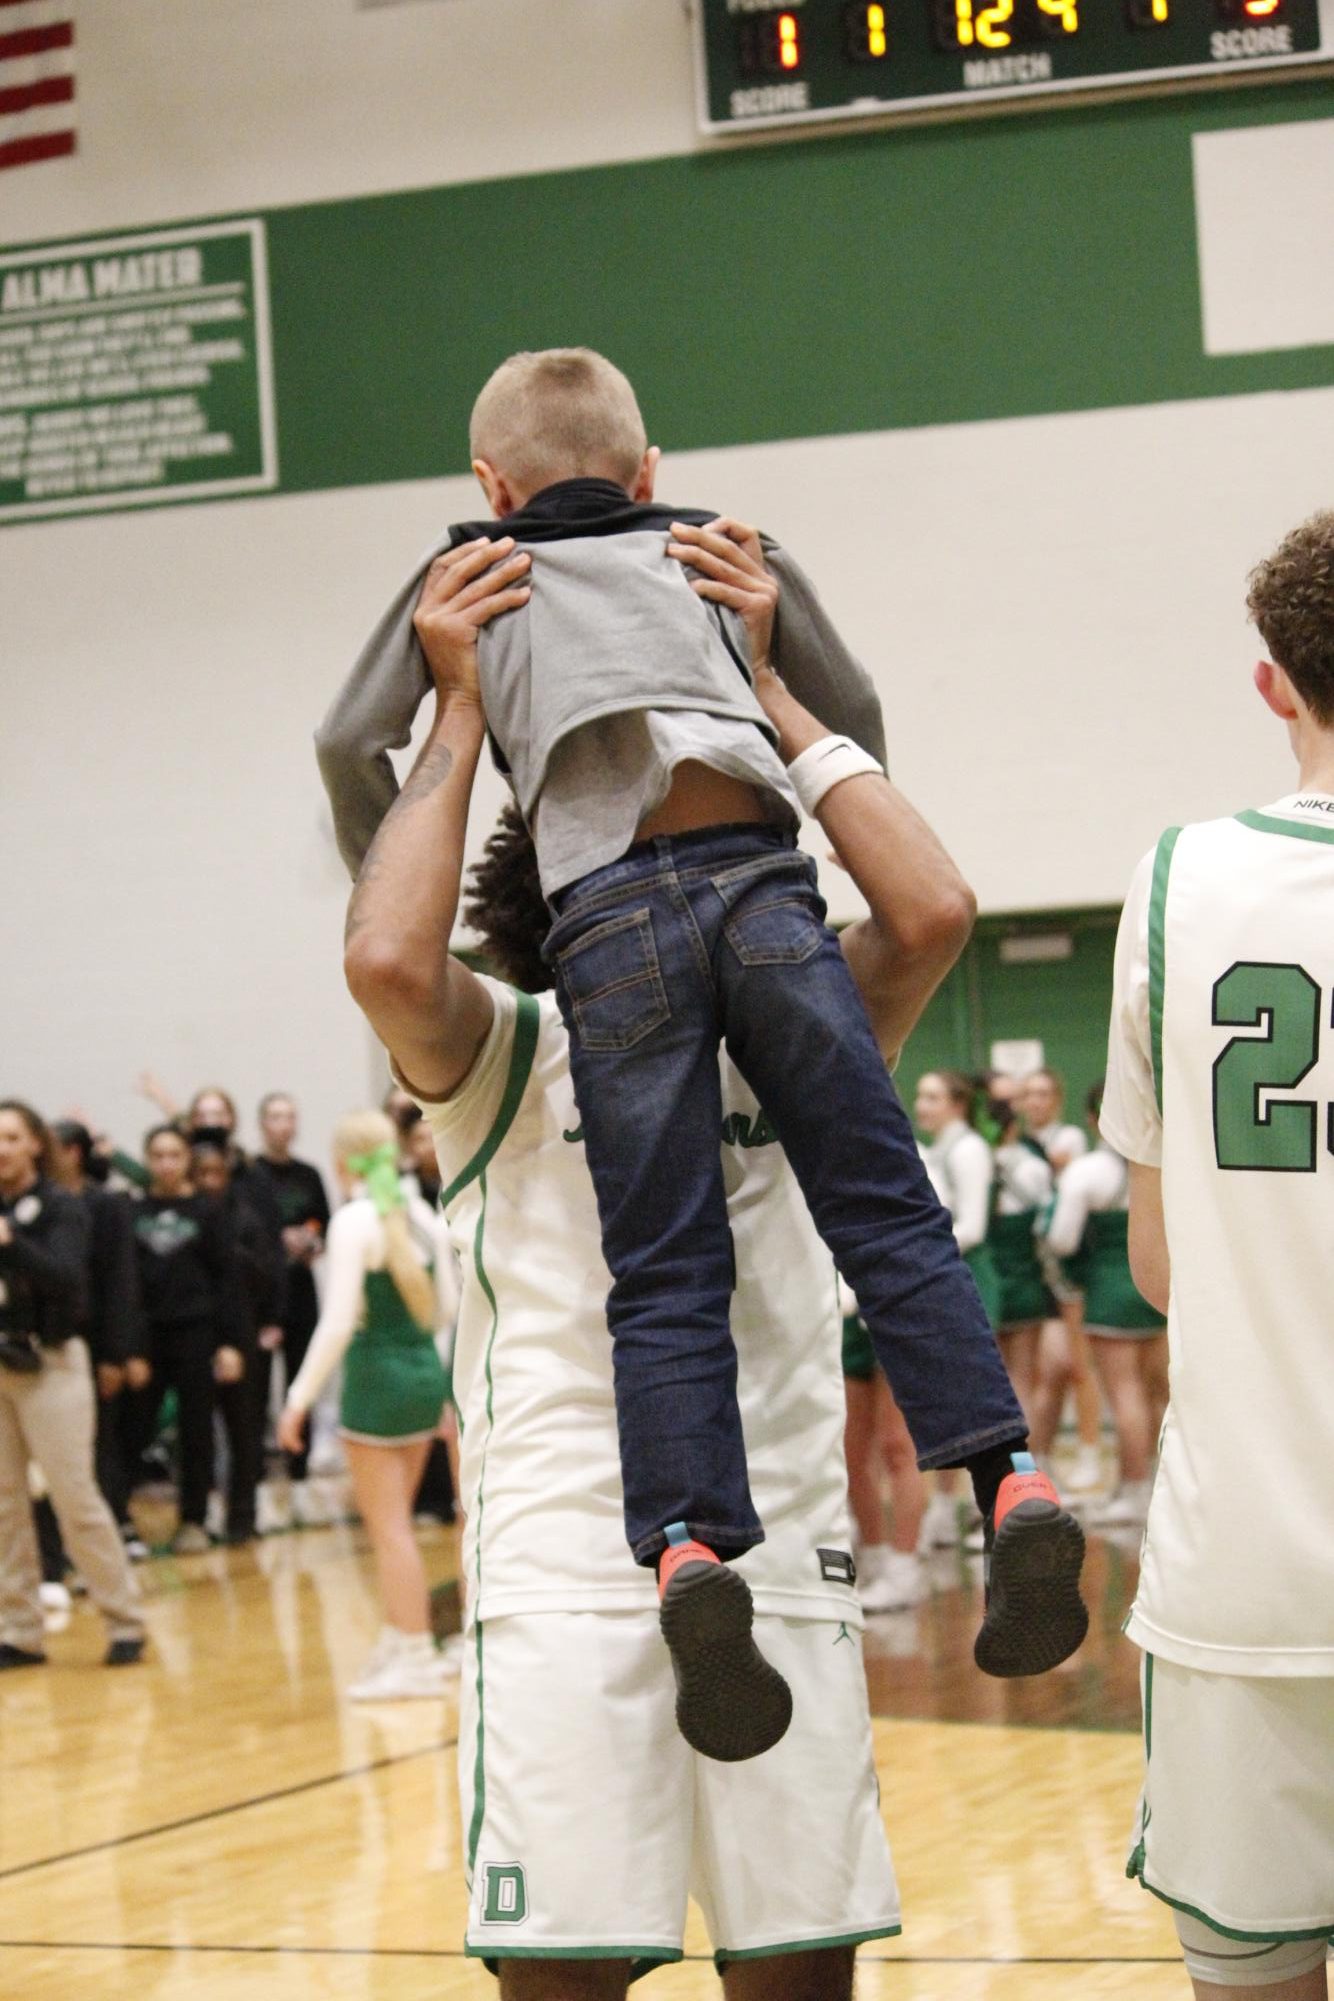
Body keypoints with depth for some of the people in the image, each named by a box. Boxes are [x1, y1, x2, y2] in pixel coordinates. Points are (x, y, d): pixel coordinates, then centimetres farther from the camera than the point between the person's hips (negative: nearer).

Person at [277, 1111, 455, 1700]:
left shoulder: (354, 1220, -14)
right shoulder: (419, 1212, 4)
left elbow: (338, 1322, -19)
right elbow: (446, 1306, 9)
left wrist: (300, 1397, -15)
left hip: (375, 1377, -7)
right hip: (424, 1372, 7)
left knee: (387, 1526, 2)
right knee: (392, 1523, 18)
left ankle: (416, 1659, 5)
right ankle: (398, 1643, 24)